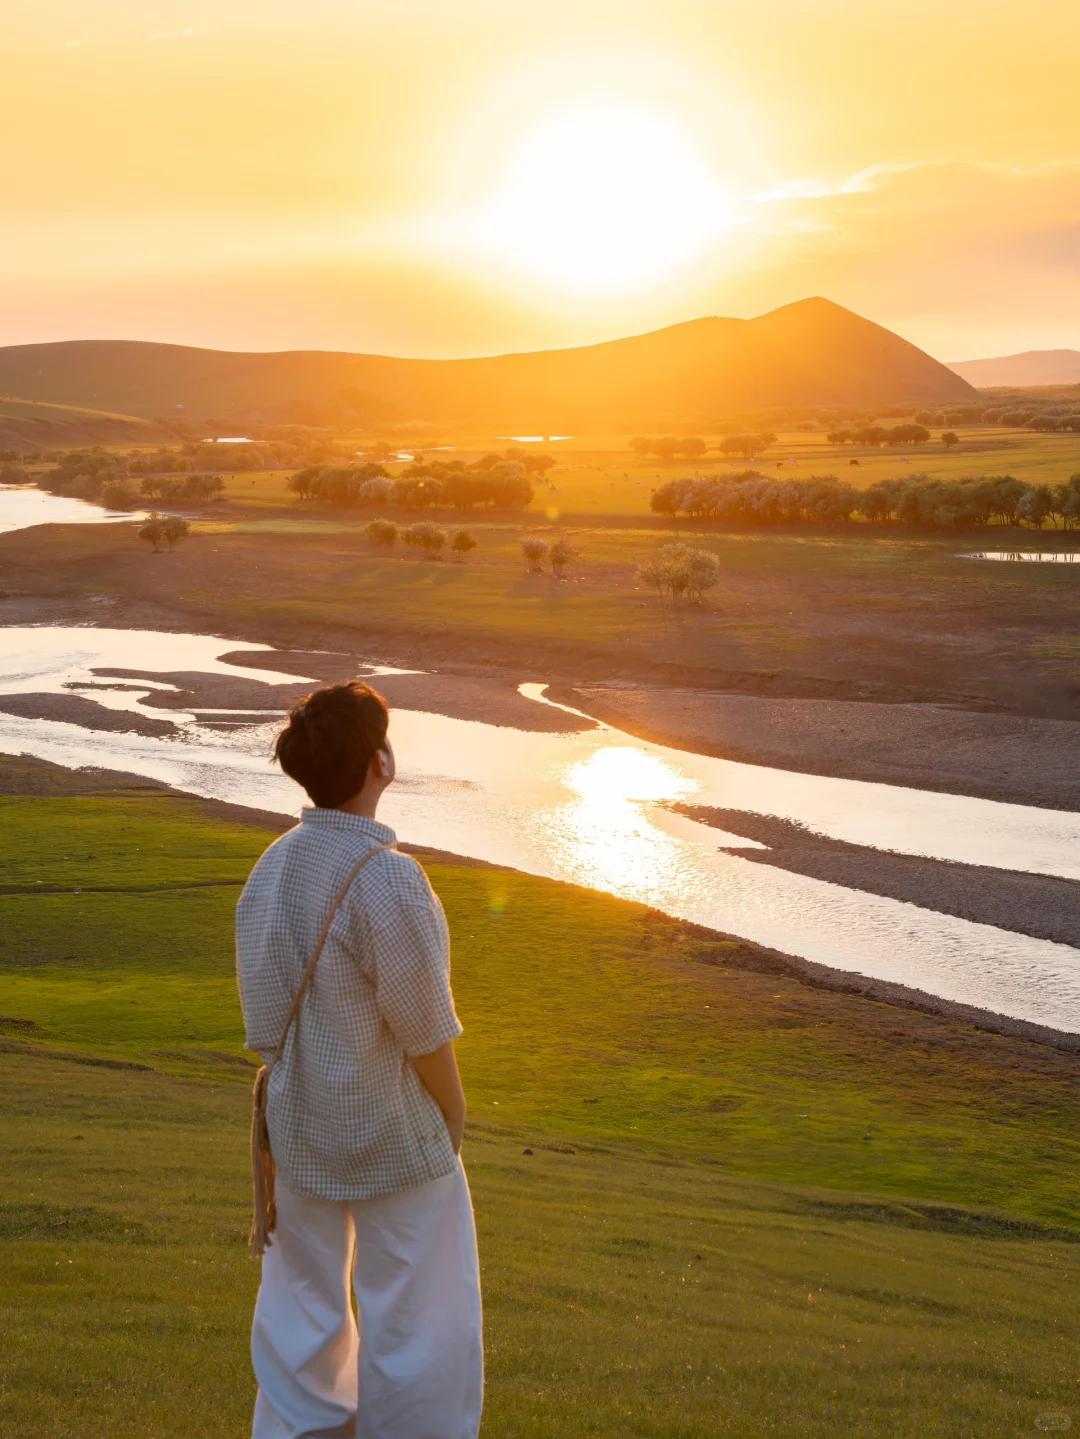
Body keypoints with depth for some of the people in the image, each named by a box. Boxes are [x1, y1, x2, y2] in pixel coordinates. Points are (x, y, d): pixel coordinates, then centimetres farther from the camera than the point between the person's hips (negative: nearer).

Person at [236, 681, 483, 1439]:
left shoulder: (271, 867, -2)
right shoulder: (387, 880, -26)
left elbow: (267, 1012, 4)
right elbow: (427, 1033, -19)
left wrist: (295, 1113, 13)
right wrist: (454, 1124, -3)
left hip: (299, 1127, 7)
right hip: (391, 1137, -7)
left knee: (302, 1305, 19)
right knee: (419, 1321, 8)